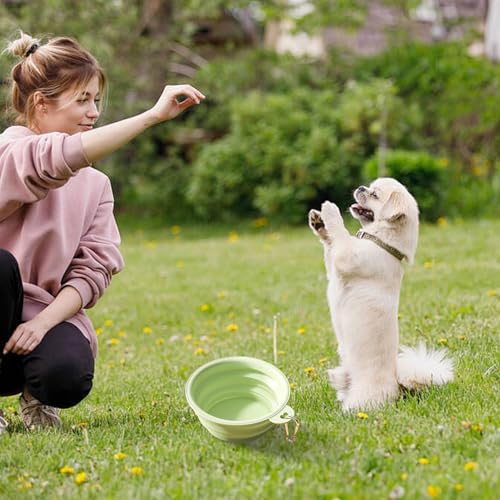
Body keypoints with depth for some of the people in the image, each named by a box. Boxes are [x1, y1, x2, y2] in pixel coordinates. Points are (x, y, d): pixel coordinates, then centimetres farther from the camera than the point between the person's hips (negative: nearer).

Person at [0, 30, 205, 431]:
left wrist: (44, 320, -18)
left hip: (47, 312, 2)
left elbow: (94, 269, 1)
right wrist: (154, 115, -37)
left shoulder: (95, 184, 10)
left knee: (68, 378, -32)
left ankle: (34, 390, 8)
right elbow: (60, 158, -35)